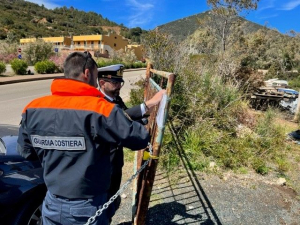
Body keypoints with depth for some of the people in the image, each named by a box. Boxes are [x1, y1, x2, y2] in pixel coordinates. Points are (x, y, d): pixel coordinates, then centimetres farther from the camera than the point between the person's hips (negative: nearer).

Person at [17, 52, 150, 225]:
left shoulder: (33, 109, -5)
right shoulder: (99, 109, -24)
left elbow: (26, 151, 6)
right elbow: (140, 138, -20)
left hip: (52, 204, 6)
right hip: (87, 207, -5)